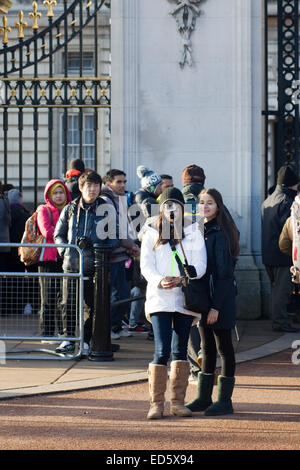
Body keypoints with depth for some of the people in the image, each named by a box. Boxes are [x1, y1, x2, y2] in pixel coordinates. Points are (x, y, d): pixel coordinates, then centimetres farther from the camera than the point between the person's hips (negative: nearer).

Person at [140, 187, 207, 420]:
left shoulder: (193, 233, 8)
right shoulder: (151, 234, 9)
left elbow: (200, 265, 0)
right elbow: (146, 265, 0)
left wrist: (180, 279, -18)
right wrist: (160, 281, -20)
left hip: (185, 298, 1)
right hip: (159, 299, -1)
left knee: (180, 351, 6)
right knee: (162, 350, -11)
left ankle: (178, 402, 12)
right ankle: (156, 403, -6)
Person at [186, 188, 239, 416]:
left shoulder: (220, 234, -13)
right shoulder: (200, 230, 12)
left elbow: (224, 273, -16)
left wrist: (216, 306, -19)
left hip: (220, 295, -8)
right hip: (202, 295, 8)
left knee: (223, 346, -1)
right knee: (207, 347, 13)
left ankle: (225, 400, 5)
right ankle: (204, 397, 20)